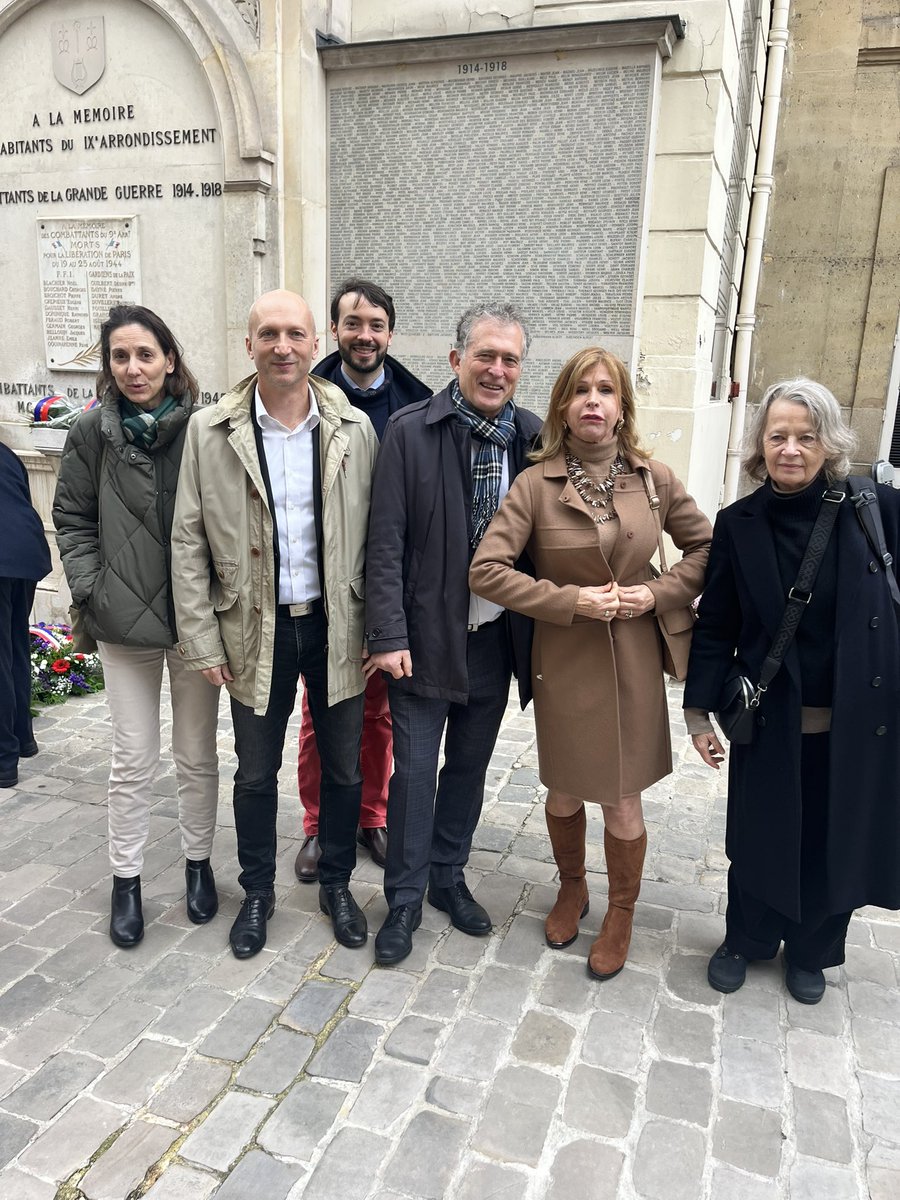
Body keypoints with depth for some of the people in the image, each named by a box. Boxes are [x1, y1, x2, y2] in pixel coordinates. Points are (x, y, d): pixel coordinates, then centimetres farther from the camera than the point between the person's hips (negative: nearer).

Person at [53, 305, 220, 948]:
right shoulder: (94, 431, 1)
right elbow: (72, 518, 8)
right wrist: (90, 589, -2)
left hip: (195, 617, -1)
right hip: (125, 623, 1)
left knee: (197, 755, 12)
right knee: (133, 760, 10)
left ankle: (199, 864, 32)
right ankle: (126, 879, 28)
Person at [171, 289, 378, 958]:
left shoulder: (354, 428, -4)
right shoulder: (210, 432, -5)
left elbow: (374, 535, 0)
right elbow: (189, 542, -3)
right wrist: (204, 641, -5)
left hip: (336, 626, 1)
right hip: (256, 629, 0)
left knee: (343, 768, 14)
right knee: (256, 773, 15)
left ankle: (337, 883, 38)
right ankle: (258, 891, 38)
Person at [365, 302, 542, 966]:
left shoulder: (533, 436, 0)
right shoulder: (411, 431, -9)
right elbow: (386, 541, -11)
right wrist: (389, 635, -16)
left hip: (497, 635, 4)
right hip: (427, 632, -3)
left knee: (470, 765, 17)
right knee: (415, 769, 6)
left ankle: (448, 877, 37)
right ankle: (405, 899, 25)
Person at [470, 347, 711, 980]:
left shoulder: (655, 479, -2)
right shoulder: (536, 483, -9)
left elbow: (706, 548, 8)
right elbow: (486, 569, -14)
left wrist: (658, 593, -8)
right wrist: (571, 600, -17)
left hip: (633, 660, 1)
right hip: (563, 661, 0)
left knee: (622, 803, 8)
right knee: (563, 792, 16)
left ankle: (622, 914, 35)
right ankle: (572, 888, 46)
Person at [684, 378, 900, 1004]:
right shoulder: (739, 524, -5)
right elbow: (716, 624, -1)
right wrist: (700, 710, -3)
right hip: (772, 720, 0)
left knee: (838, 842, 15)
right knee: (761, 840, 14)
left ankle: (811, 952, 41)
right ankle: (746, 940, 40)